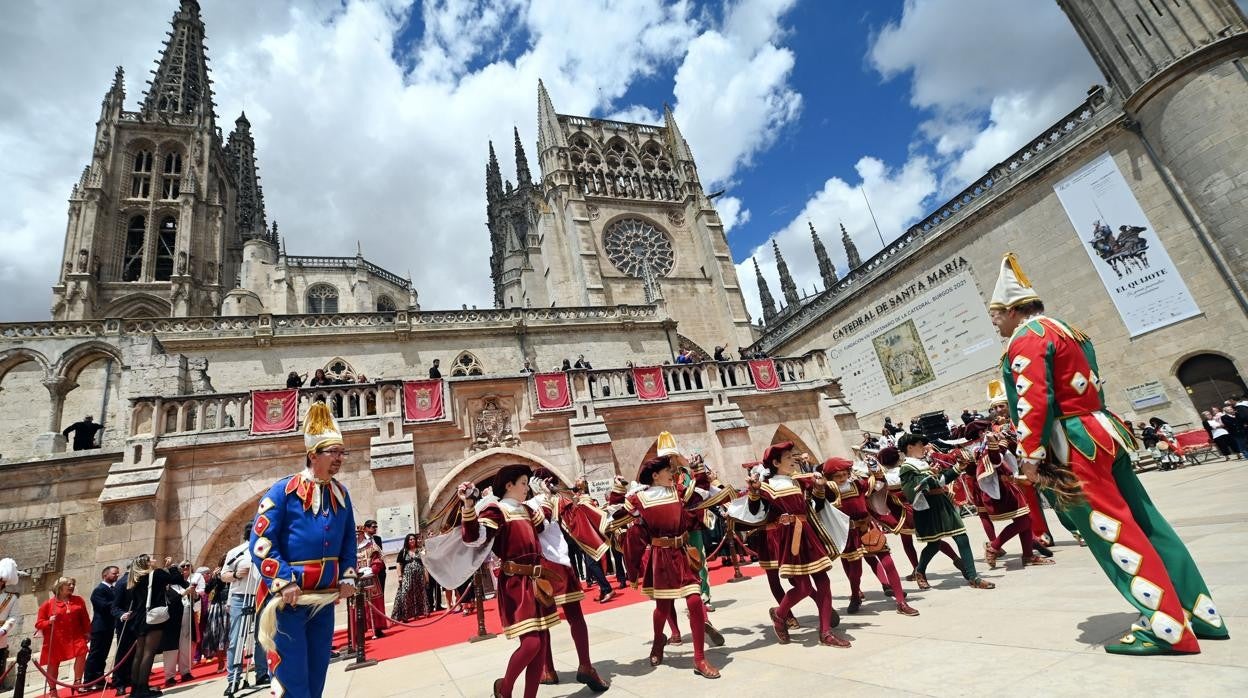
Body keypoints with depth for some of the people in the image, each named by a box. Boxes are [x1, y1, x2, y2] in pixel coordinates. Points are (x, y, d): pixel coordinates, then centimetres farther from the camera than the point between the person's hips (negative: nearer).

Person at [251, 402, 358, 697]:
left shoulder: (341, 494, 6)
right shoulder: (283, 491, -12)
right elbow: (261, 543, -14)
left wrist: (348, 577, 6)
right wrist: (285, 583, -20)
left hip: (325, 600, 6)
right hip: (286, 599, -6)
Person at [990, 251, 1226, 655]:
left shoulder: (1026, 337, -13)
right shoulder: (1063, 330, 19)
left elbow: (1034, 399, -22)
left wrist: (1030, 455, -19)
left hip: (1076, 447, -10)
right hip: (1099, 434, 10)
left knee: (1114, 531, -4)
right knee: (1142, 523, 14)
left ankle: (1167, 629, 2)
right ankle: (1197, 613, 23)